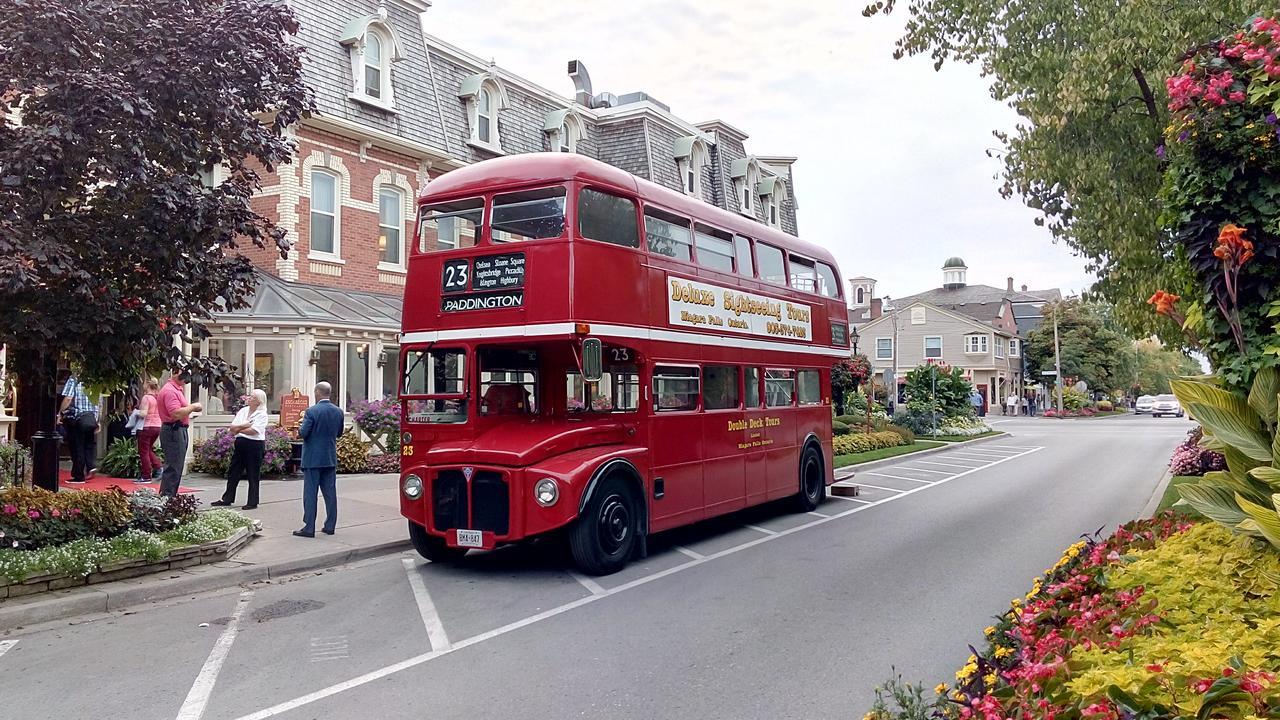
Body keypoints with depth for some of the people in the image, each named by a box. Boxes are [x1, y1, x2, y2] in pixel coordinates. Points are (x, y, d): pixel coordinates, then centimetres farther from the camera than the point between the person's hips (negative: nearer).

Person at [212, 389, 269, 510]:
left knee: (253, 475, 0)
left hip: (255, 445, -7)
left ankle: (252, 502, 8)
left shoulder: (262, 414, -7)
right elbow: (232, 427, 5)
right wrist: (244, 425, -12)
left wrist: (238, 429, -5)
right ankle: (227, 499, 22)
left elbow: (253, 430, -18)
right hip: (240, 443, 7)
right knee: (233, 472, 12)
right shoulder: (242, 411, 12)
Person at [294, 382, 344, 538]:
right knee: (330, 492, 10)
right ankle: (330, 526, 15)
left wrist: (300, 428, 5)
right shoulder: (338, 411, 2)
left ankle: (309, 528, 2)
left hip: (313, 459, -5)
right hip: (330, 458, 5)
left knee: (310, 493, 0)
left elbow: (303, 433, -15)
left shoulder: (311, 411, -14)